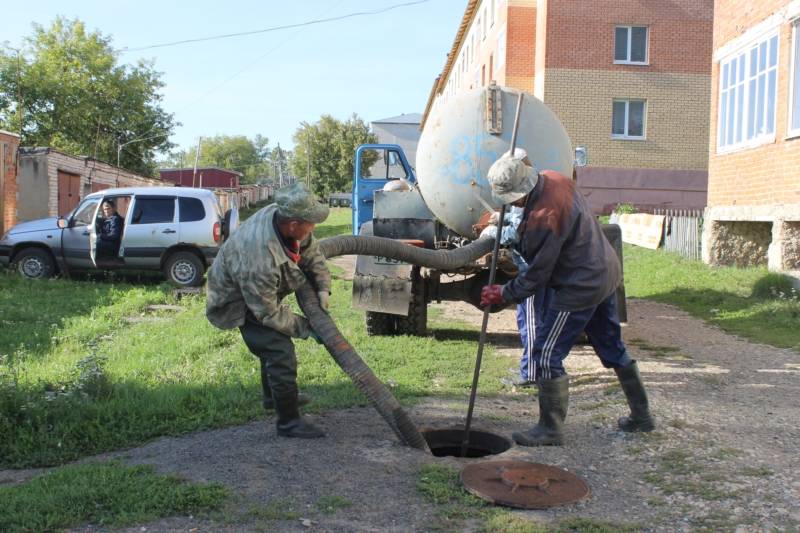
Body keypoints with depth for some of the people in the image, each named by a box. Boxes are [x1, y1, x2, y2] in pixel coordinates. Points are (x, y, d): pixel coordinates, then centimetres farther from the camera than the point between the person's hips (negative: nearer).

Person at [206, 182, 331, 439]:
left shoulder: (278, 214, -22)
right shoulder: (259, 259, -44)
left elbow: (311, 252, -3)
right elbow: (269, 313, -30)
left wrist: (323, 287, -12)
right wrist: (305, 328, -22)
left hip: (263, 294, 9)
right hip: (239, 304, -9)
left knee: (274, 345, 27)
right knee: (281, 355, -17)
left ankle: (273, 396, 50)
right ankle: (288, 421, -1)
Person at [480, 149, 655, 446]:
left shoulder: (544, 216, -28)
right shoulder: (553, 178, -1)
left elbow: (537, 274, -19)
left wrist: (504, 294, -7)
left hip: (580, 288, -10)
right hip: (606, 273, 10)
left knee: (547, 355, -1)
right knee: (612, 347, 21)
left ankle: (550, 429, 8)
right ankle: (641, 415, 33)